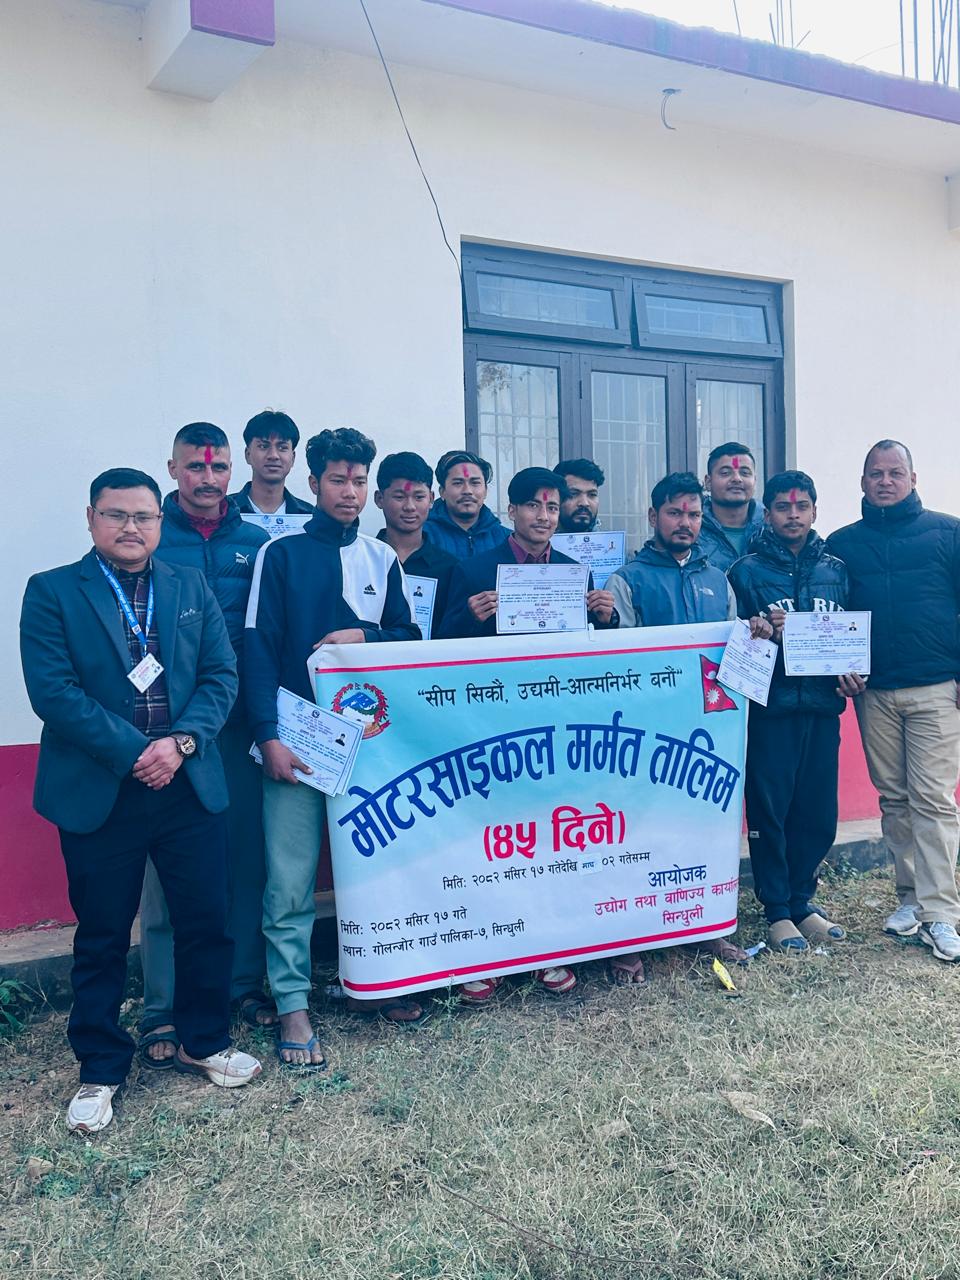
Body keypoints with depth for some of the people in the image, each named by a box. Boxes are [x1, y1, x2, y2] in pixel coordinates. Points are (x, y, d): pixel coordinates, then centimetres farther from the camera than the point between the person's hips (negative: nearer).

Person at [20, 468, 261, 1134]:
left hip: (191, 785, 3)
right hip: (98, 795, -2)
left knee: (207, 924, 11)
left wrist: (181, 742, -14)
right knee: (102, 938, 10)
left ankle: (205, 1042, 33)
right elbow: (53, 691, -11)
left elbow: (221, 676, 2)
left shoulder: (193, 589, 9)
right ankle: (101, 1070, 29)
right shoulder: (52, 592, -1)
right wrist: (133, 753, -18)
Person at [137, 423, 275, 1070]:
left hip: (240, 725, 3)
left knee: (247, 857, 10)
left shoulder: (258, 542, 8)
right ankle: (162, 1011, 14)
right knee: (168, 868, 2)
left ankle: (245, 983, 26)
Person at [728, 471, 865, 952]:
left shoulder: (835, 570, 12)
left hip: (822, 708, 4)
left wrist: (854, 675, 1)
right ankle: (777, 911, 14)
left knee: (818, 813, 8)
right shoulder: (747, 570, 0)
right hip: (770, 709, -4)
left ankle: (801, 899, 26)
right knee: (769, 811, 1)